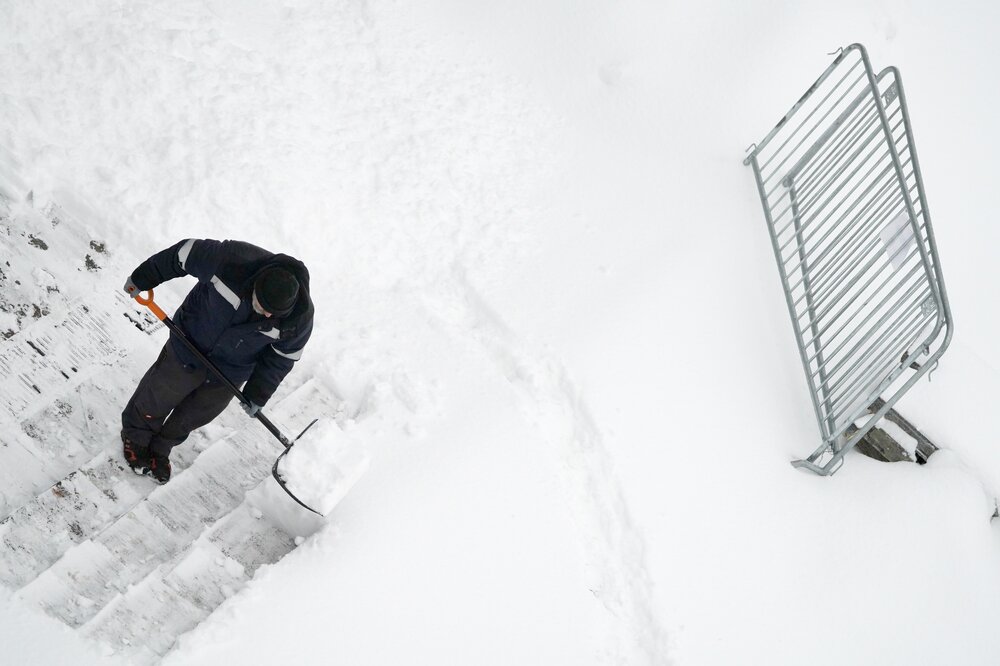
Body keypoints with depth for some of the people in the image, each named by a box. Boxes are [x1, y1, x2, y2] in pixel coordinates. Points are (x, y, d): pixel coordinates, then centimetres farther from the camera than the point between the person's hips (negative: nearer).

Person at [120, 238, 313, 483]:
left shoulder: (299, 318, -28)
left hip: (231, 373, 1)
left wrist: (257, 394, -4)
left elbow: (282, 356, -9)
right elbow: (184, 254, -19)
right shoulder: (232, 260, -36)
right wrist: (141, 279, -7)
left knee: (192, 417, 19)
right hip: (190, 346, -1)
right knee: (156, 400, 18)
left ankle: (160, 450, 49)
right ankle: (135, 438, 49)